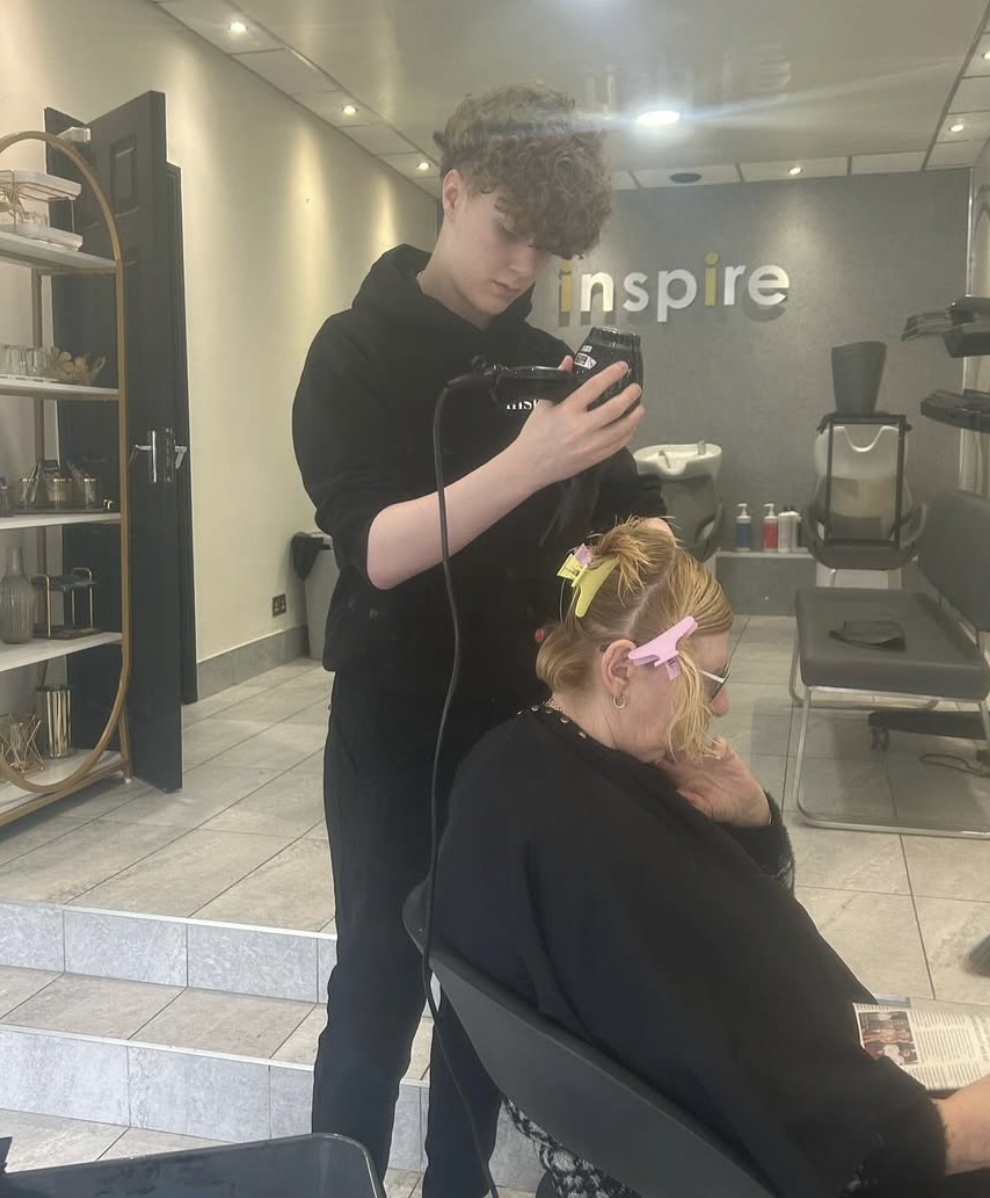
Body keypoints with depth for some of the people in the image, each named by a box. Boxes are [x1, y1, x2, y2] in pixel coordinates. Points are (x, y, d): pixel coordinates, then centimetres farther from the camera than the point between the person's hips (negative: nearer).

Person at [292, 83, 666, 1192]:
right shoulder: (356, 350, -8)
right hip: (396, 731, -4)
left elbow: (629, 512, 7)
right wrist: (527, 463, -33)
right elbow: (376, 550, -20)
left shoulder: (548, 362, 6)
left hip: (520, 724, 5)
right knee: (379, 993, 4)